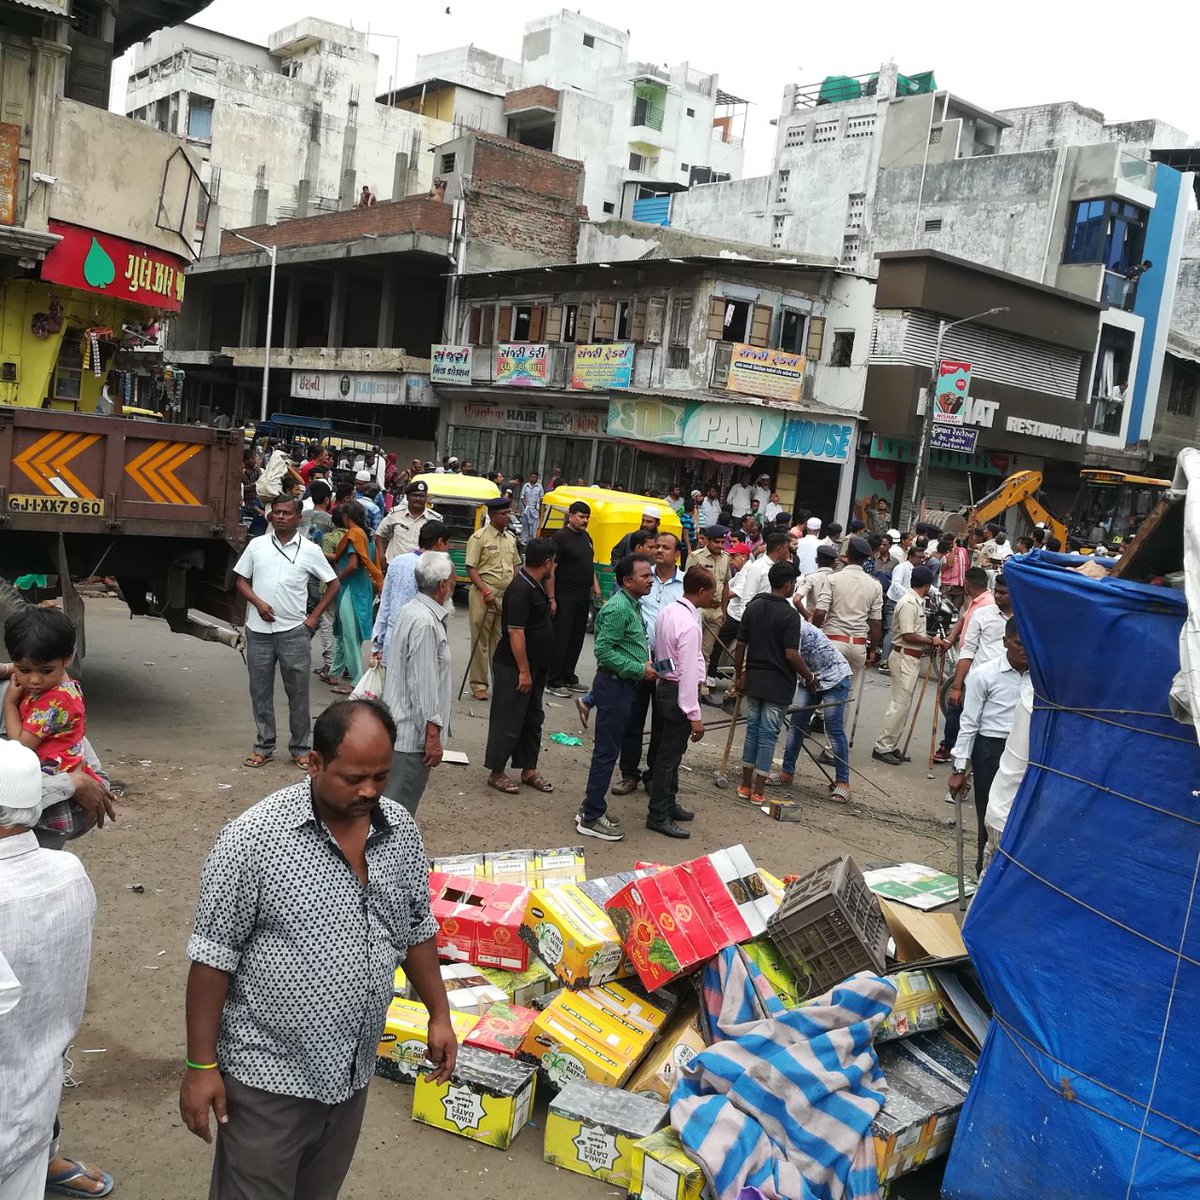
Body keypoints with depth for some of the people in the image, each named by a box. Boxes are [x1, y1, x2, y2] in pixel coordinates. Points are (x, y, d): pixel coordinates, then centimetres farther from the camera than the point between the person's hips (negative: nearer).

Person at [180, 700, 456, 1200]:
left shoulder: (401, 830, -3)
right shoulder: (254, 838, -20)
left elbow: (417, 930, 10)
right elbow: (213, 957, -15)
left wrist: (439, 1014, 11)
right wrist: (201, 1065, -12)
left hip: (353, 1070, 5)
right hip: (267, 1074, -5)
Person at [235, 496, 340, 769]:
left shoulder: (309, 550, 1)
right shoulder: (256, 545, 7)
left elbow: (333, 584, 6)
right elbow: (241, 581, 10)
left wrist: (314, 617, 1)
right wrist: (258, 602, -9)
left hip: (294, 631, -2)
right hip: (258, 630, 2)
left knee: (298, 691, 2)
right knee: (260, 691, 8)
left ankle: (299, 749, 13)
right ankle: (264, 747, 19)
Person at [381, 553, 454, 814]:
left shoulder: (410, 611, 10)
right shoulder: (426, 623, -21)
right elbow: (424, 686, -23)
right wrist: (433, 736, -19)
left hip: (398, 724, 10)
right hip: (413, 733, -10)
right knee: (399, 806, -3)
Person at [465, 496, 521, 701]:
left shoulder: (510, 538, 13)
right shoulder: (479, 537, -7)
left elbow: (515, 566, 22)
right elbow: (471, 568, -10)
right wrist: (486, 591, -17)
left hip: (506, 597, 6)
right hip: (484, 595, -6)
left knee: (501, 641, 11)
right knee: (480, 641, 0)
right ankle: (478, 684, 6)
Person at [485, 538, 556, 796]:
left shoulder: (535, 586, 9)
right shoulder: (520, 590, -21)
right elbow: (515, 632, -24)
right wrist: (524, 671, -23)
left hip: (535, 667, 10)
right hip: (514, 668, -10)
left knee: (532, 719, 16)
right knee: (508, 721, 0)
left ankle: (528, 769, 26)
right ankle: (496, 772, 11)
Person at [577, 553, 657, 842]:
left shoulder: (631, 605, 12)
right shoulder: (618, 608, -19)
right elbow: (604, 650, -23)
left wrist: (644, 661, 8)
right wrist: (639, 669, -19)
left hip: (624, 685, 10)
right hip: (615, 685, -10)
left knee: (607, 750, 15)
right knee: (607, 751, -4)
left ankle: (591, 809, 24)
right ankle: (590, 818, 4)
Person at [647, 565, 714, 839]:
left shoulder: (666, 611, 2)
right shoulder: (689, 626, -24)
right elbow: (688, 672, -24)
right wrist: (694, 715, -21)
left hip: (663, 685, 9)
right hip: (678, 693, -9)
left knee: (670, 750, 21)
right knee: (670, 754, 2)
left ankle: (669, 803, 35)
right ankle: (658, 816, 12)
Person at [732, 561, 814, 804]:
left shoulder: (753, 607, 1)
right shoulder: (790, 615, -15)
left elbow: (740, 646, 3)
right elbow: (791, 654, -20)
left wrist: (738, 676, 14)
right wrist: (809, 676, -4)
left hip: (753, 681, 5)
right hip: (778, 684, -5)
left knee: (752, 729, 15)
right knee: (768, 734, 2)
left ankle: (746, 785, 19)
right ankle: (758, 791, 6)